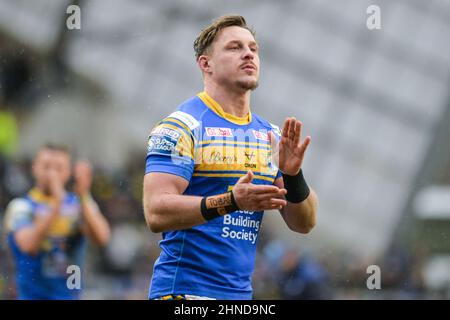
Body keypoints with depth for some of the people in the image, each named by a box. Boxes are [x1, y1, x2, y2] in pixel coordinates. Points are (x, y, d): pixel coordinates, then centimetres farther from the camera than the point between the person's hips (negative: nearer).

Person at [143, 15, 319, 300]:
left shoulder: (271, 135, 11)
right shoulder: (182, 126, -7)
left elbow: (304, 224, 10)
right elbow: (156, 213, -18)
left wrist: (292, 176, -8)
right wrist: (231, 201, -28)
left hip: (241, 292, 6)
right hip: (184, 290, -6)